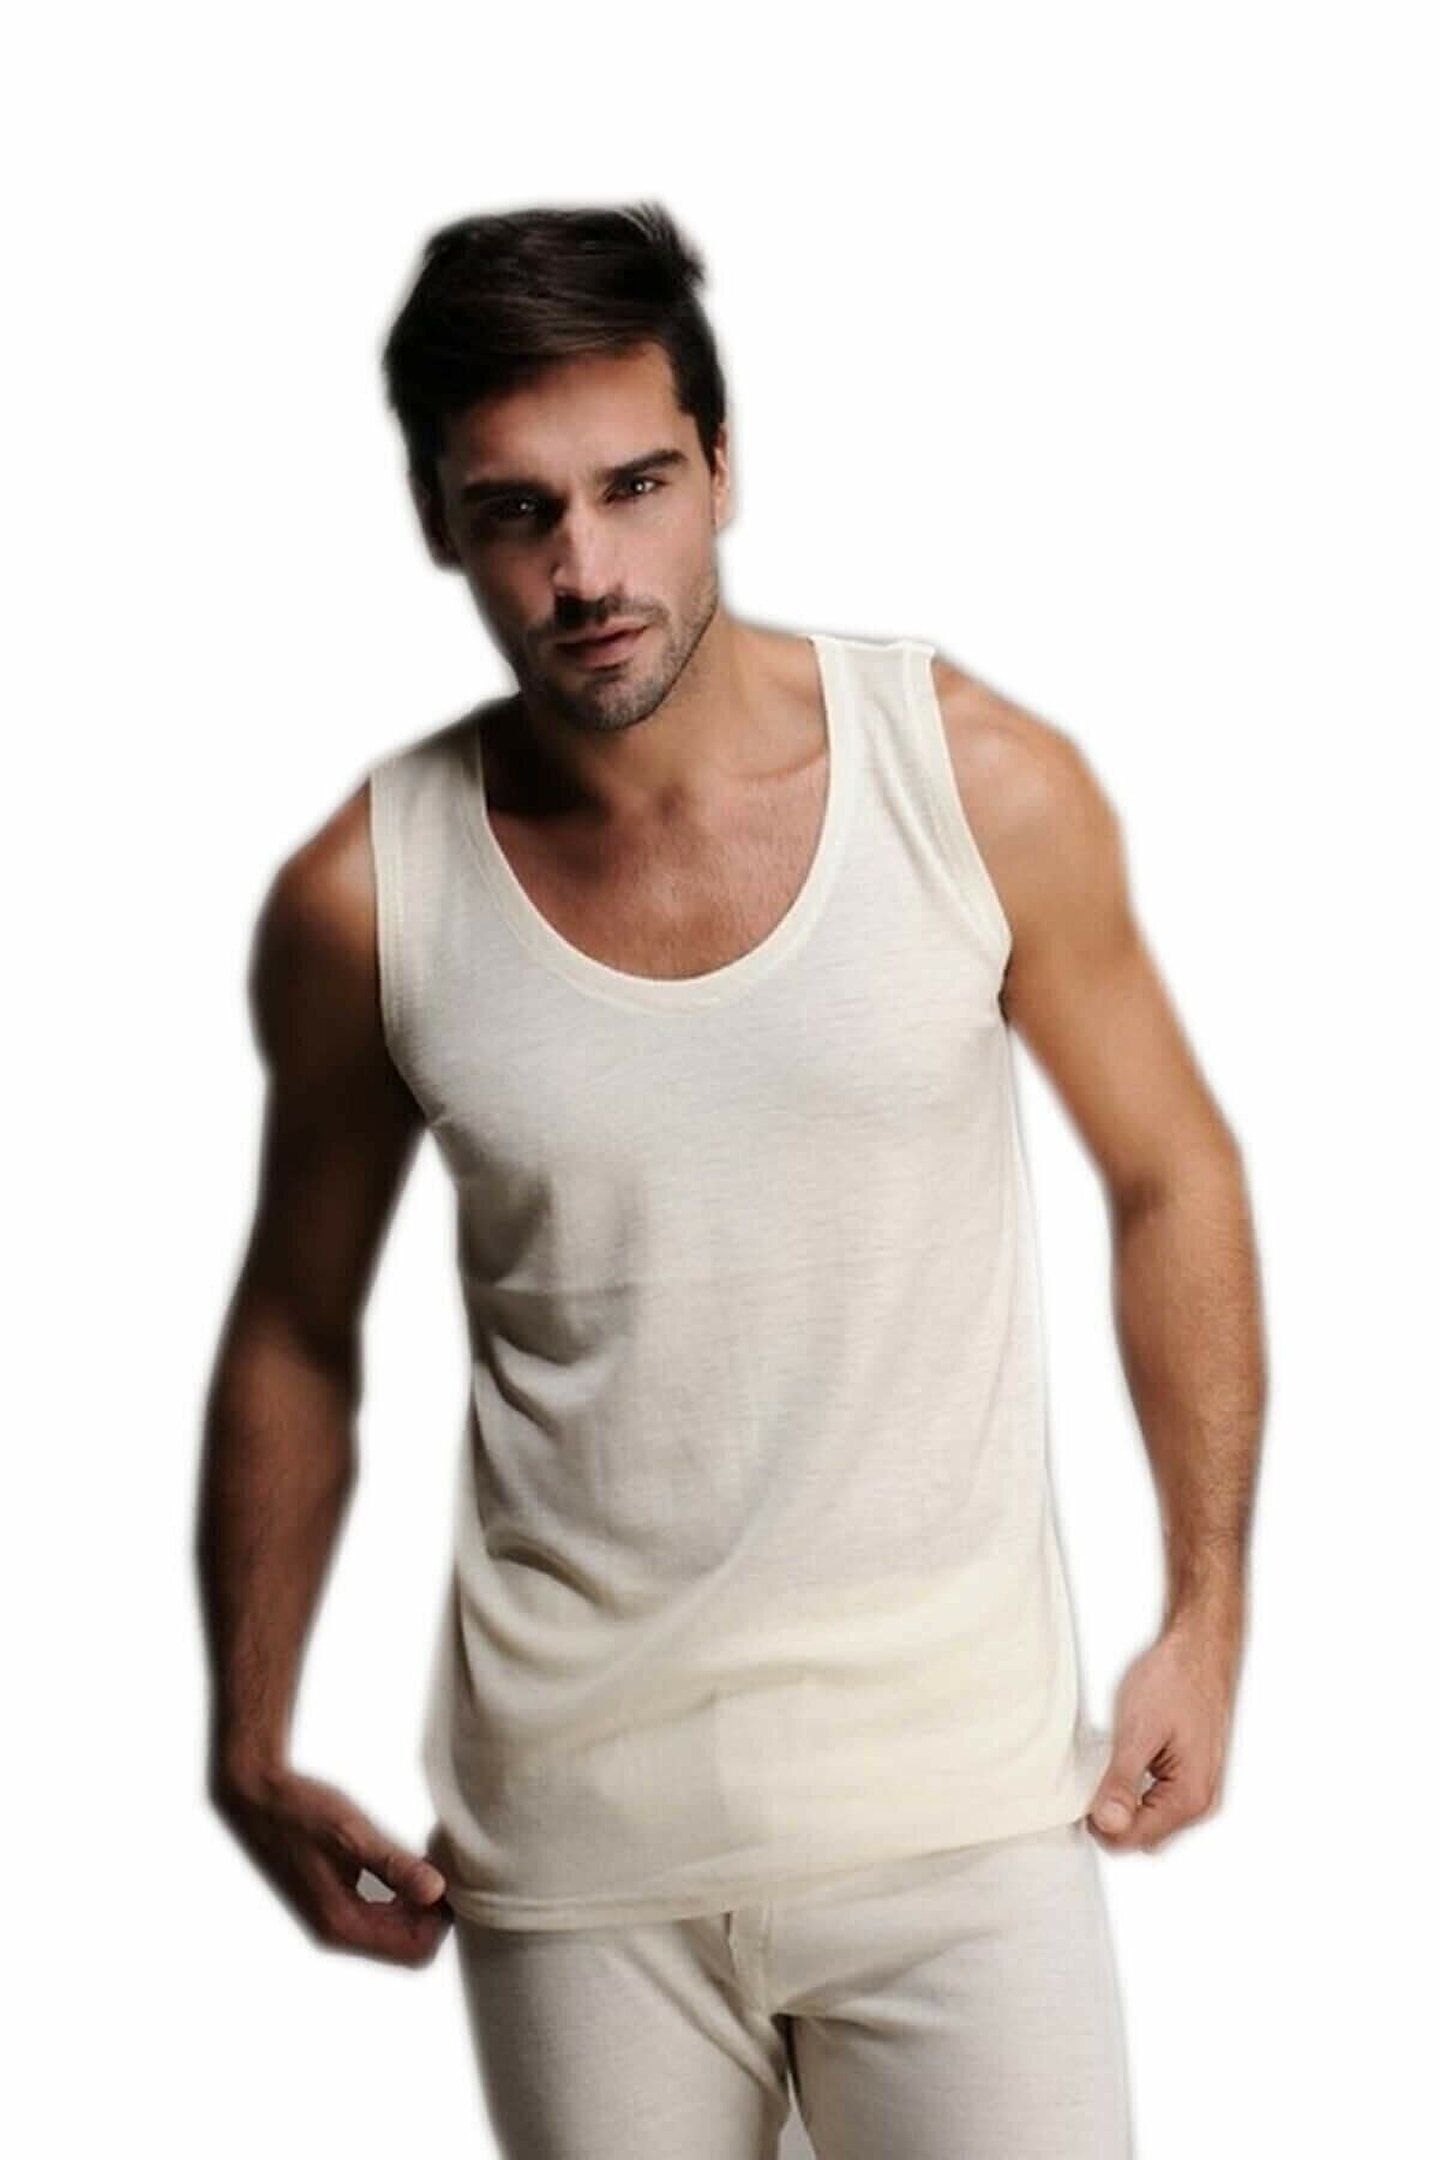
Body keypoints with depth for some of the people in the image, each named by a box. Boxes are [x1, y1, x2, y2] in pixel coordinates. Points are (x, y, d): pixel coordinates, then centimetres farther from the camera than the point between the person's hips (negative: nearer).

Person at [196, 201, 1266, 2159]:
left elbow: (1171, 1175, 4)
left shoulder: (982, 783, -9)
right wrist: (250, 1755, 6)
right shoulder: (362, 898, -7)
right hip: (571, 1830, 1)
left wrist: (1207, 1617, 2)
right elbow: (296, 1336, 6)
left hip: (952, 1785, 0)